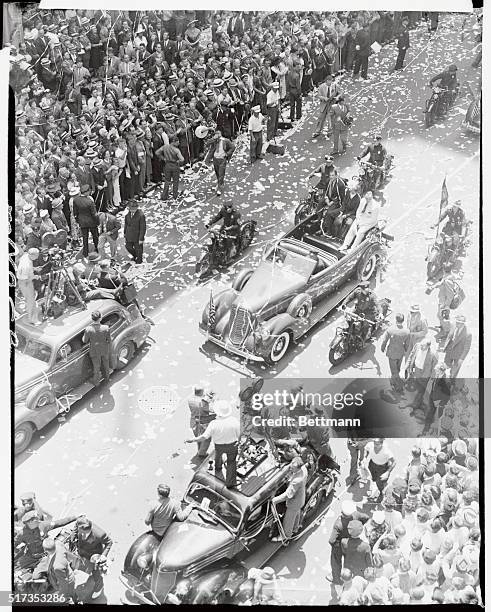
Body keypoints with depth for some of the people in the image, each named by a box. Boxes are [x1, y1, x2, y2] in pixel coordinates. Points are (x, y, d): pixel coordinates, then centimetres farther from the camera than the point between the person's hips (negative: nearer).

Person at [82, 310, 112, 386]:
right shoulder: (106, 328, -26)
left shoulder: (88, 329, -30)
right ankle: (106, 377, 54)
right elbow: (109, 340, -12)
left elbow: (85, 341, -14)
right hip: (105, 350, 1)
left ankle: (96, 382, 42)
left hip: (94, 352, -1)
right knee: (105, 364, 29)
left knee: (96, 367, 21)